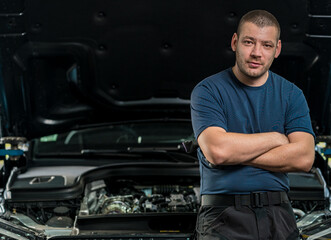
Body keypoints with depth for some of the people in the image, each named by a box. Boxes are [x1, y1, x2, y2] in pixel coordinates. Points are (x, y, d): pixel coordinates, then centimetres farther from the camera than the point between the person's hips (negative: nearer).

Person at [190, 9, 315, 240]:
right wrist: (276, 138, -6)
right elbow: (216, 150, -17)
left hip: (279, 219, 2)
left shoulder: (292, 95, 8)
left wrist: (237, 152, -11)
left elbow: (304, 158, -5)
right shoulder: (208, 91, -1)